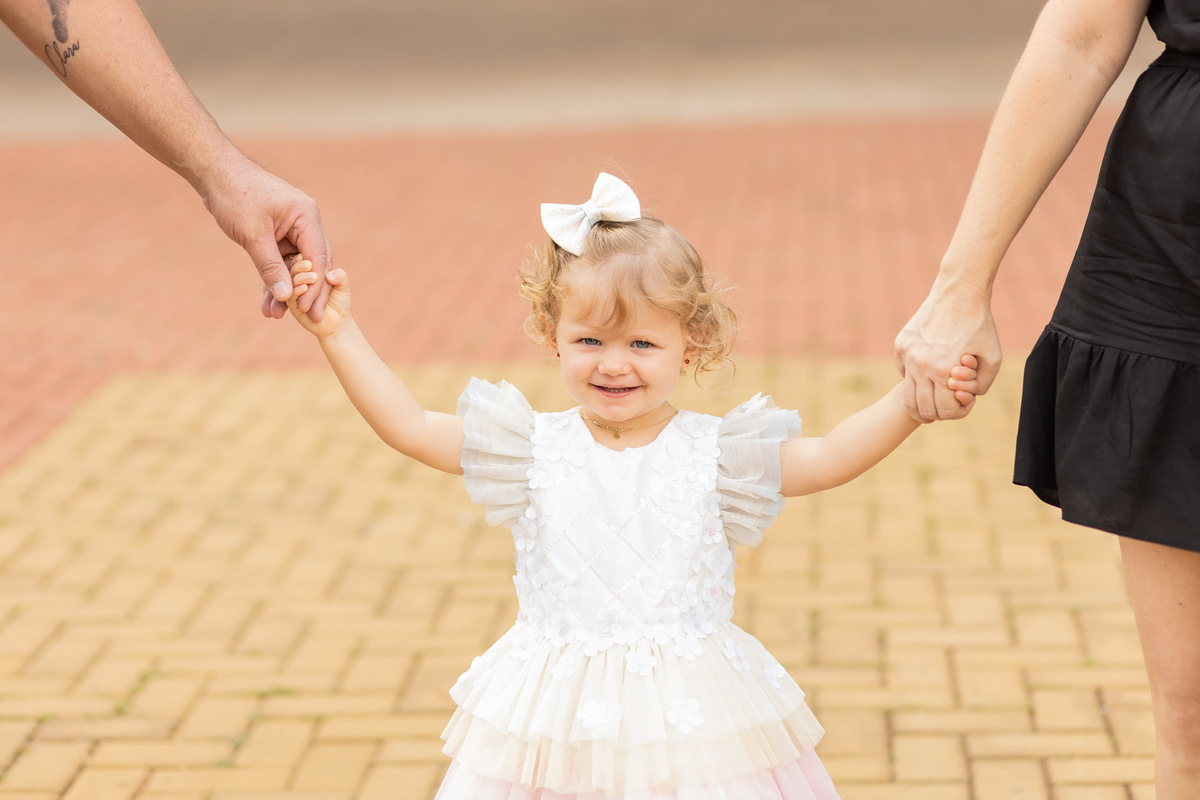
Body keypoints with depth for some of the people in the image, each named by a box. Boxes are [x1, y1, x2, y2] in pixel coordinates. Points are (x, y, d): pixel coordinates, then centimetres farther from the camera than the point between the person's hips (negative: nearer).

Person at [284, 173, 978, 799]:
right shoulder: (535, 451, 0)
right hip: (558, 715, 1)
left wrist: (913, 398, -19)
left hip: (688, 712, -1)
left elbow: (829, 458, -5)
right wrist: (339, 333, -2)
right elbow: (408, 425, 3)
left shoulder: (711, 455, -2)